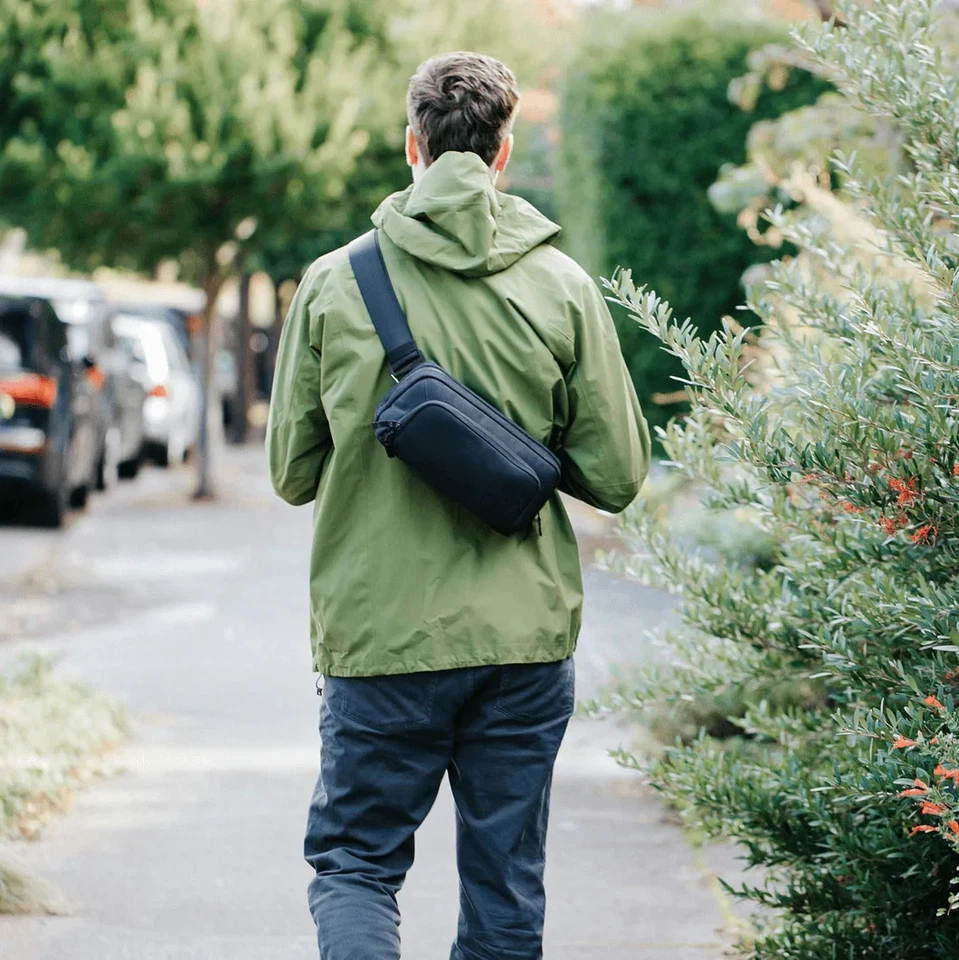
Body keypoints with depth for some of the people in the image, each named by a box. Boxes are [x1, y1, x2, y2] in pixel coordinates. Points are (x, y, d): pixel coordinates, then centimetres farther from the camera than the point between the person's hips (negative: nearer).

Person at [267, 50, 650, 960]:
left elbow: (292, 470, 3)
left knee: (352, 861, 9)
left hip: (379, 638, -1)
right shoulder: (563, 286, -3)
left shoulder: (333, 281, -3)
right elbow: (616, 475, 0)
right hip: (525, 635, 1)